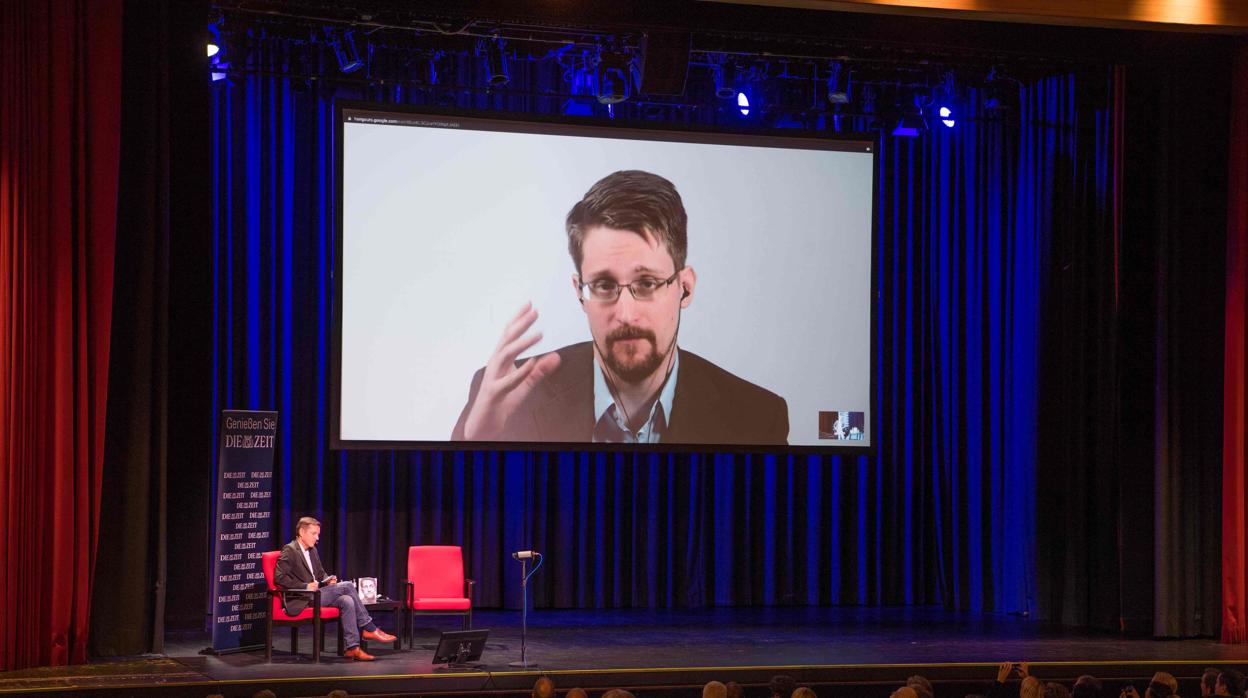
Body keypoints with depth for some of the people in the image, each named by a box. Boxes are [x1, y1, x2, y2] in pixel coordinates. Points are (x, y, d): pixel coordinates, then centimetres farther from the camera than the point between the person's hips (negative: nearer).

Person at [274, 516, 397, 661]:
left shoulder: (312, 551, 19)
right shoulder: (289, 550, -8)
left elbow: (321, 573, 28)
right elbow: (279, 577, -18)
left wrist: (328, 580, 3)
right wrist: (305, 586, -23)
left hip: (313, 595, 9)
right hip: (300, 601, -9)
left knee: (346, 601, -18)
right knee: (346, 586, -18)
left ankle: (352, 648, -20)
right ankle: (370, 629, -11)